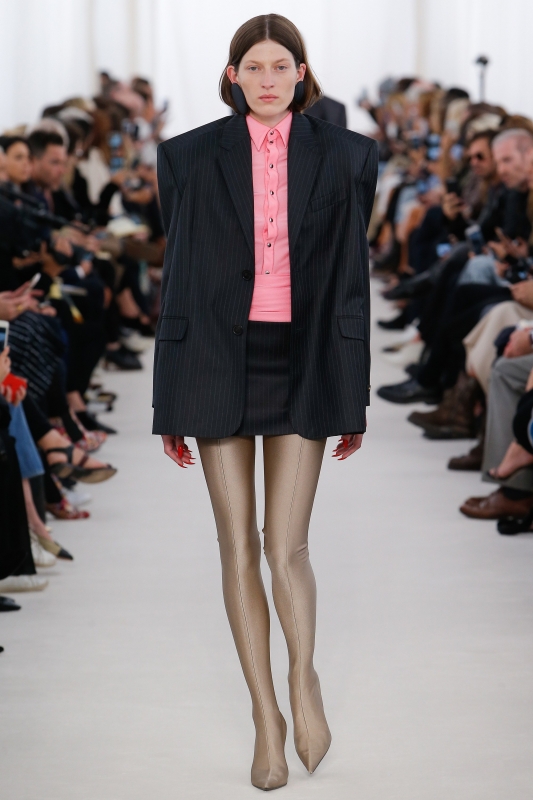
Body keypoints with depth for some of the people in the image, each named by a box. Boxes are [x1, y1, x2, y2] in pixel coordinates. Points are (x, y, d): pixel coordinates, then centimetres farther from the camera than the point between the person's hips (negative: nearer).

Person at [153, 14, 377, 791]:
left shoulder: (340, 156, 1)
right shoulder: (193, 156, 1)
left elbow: (351, 279, 3)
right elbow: (178, 278, 3)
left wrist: (354, 399, 2)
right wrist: (169, 402, 2)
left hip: (302, 365, 0)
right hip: (220, 362, 1)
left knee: (286, 547, -10)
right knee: (239, 549, 4)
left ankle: (304, 679, 17)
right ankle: (266, 718, 17)